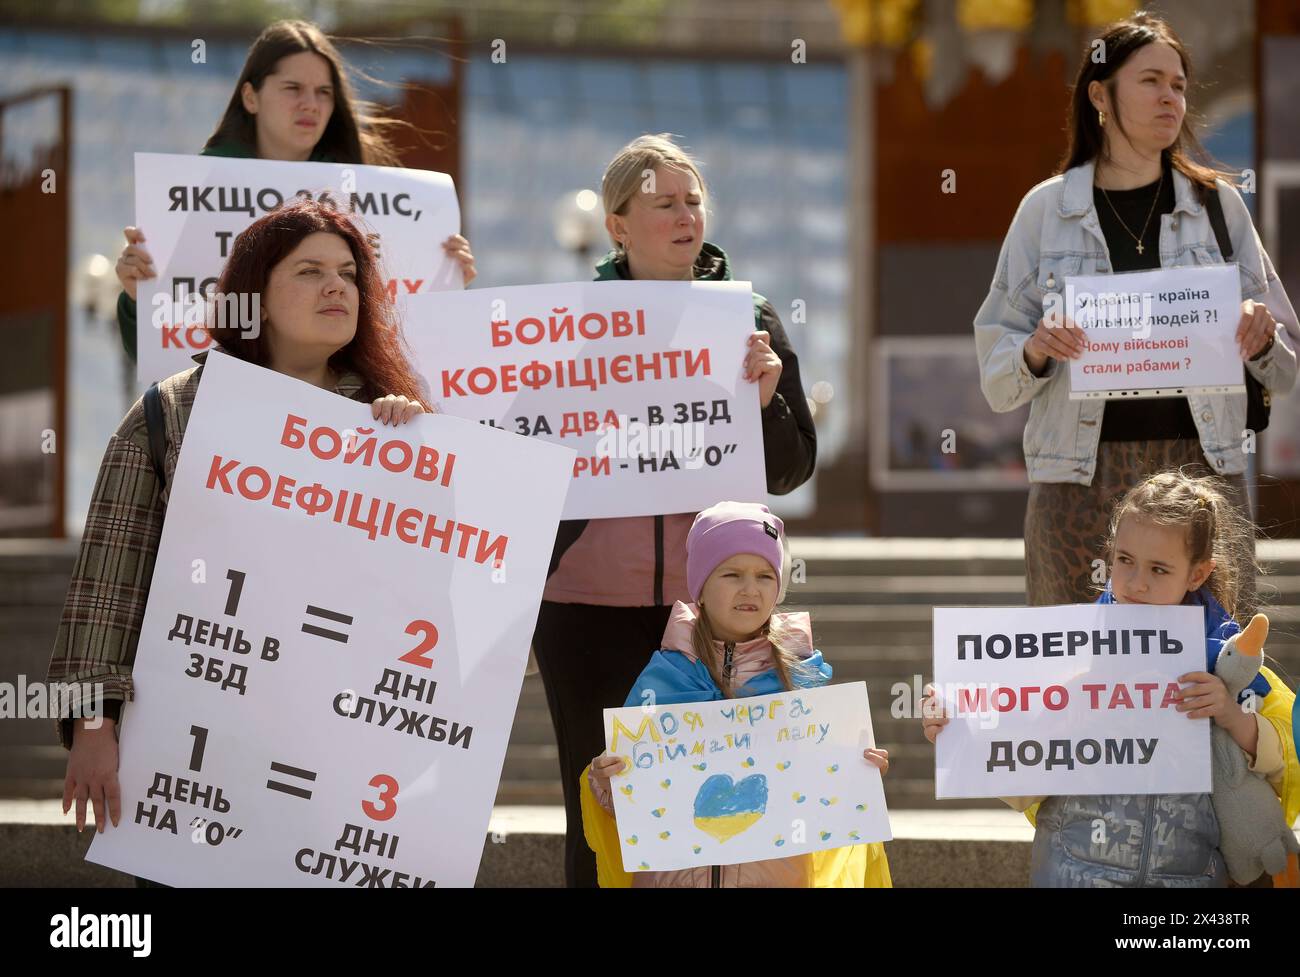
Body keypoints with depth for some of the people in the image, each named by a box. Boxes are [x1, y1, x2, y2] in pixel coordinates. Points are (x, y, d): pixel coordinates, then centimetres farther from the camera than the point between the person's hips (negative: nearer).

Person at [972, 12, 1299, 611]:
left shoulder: (1217, 204, 9)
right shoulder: (1048, 209, 6)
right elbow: (996, 376, 8)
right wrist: (1035, 353, -13)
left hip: (1201, 468, 1)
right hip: (1082, 479, -1)